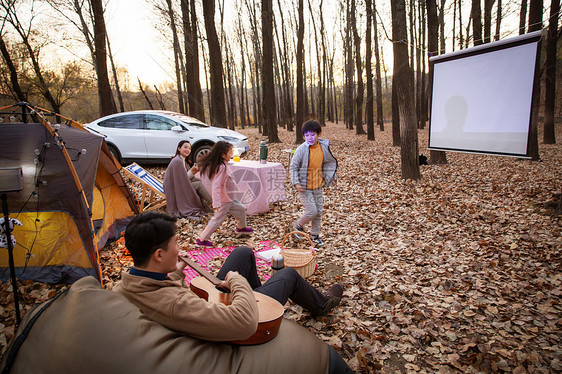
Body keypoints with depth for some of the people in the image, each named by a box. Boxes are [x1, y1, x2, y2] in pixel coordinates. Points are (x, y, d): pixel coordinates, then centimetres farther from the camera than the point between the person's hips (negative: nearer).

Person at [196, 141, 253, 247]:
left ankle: (241, 227, 45)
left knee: (241, 209, 22)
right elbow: (216, 186, -29)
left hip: (230, 198, 10)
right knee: (218, 219, -4)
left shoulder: (224, 164, 6)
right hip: (223, 200, -10)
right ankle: (202, 239, 4)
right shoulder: (221, 167, -25)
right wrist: (216, 203, -32)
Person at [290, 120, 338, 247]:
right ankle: (298, 225, 21)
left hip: (317, 186, 5)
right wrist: (296, 183, -19)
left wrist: (331, 176, 7)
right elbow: (293, 167, -9)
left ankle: (315, 235, 30)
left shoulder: (324, 147, -3)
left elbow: (330, 162, 17)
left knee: (318, 212, 11)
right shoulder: (302, 149, -16)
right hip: (304, 187, -5)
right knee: (311, 211, -8)